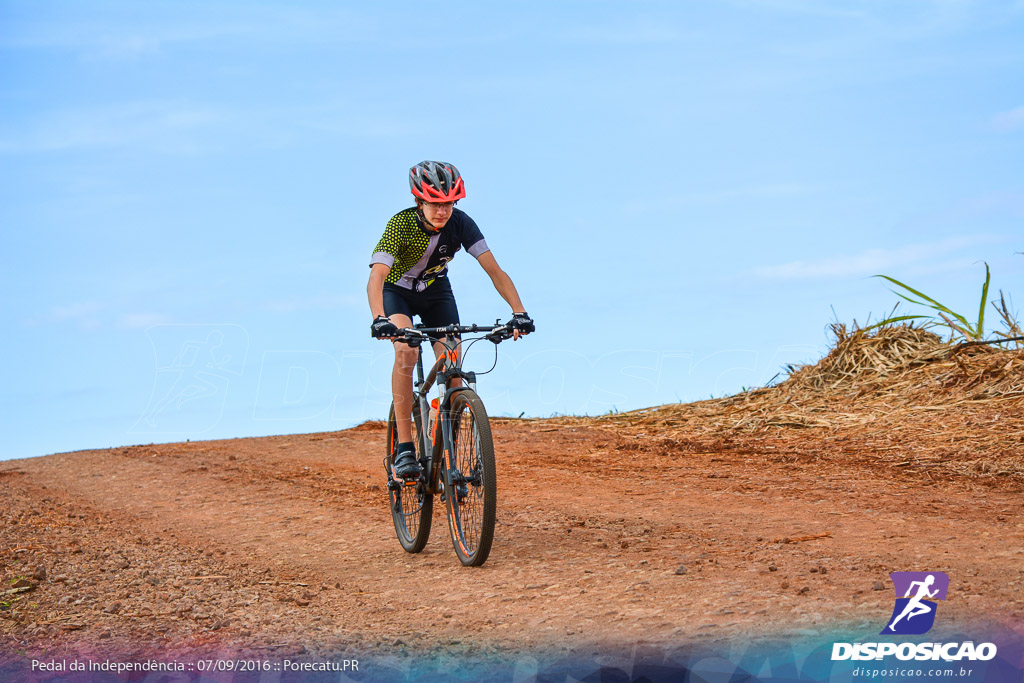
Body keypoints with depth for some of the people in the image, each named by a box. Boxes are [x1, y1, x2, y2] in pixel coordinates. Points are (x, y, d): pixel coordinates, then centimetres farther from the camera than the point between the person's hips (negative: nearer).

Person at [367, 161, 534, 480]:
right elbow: (376, 277, -43)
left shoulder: (460, 224, -24)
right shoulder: (401, 224, -32)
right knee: (406, 351, -31)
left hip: (436, 291, 3)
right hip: (398, 291, -3)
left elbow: (495, 271, -25)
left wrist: (519, 312, -39)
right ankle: (404, 447, -25)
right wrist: (380, 319, -60)